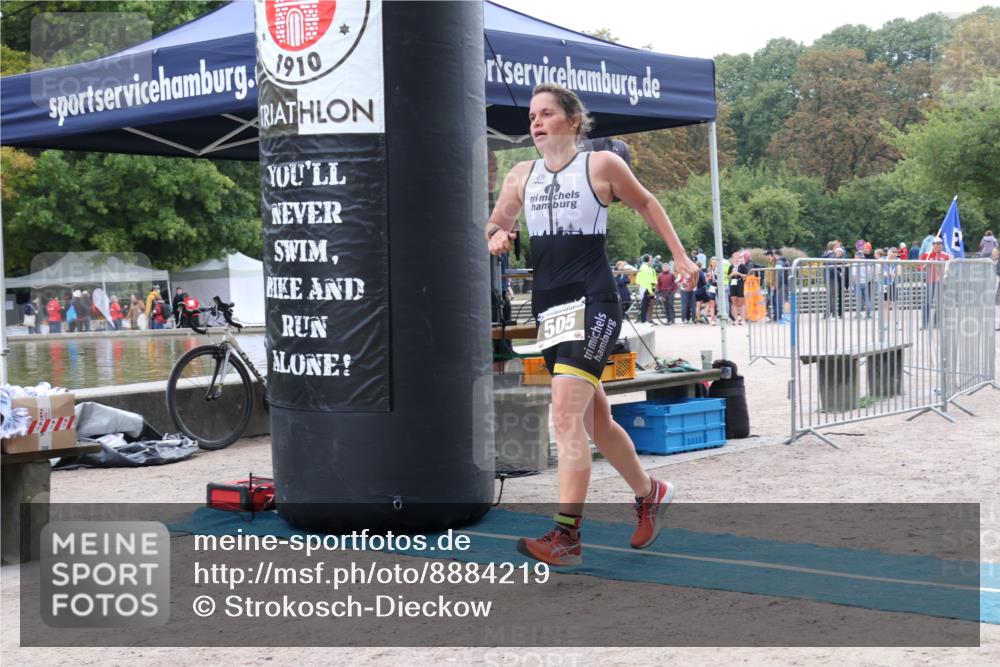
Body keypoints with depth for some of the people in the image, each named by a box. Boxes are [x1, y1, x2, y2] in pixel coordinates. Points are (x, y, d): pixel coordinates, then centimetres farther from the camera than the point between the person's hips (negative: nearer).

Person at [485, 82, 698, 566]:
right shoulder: (522, 176, 11)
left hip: (593, 302, -6)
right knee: (594, 418, 16)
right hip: (548, 304, 6)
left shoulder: (602, 165, -2)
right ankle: (650, 494, 38)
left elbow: (646, 204, 12)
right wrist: (495, 237, -5)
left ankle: (566, 535, -21)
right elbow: (496, 224, 19)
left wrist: (680, 257, 14)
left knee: (566, 414, -19)